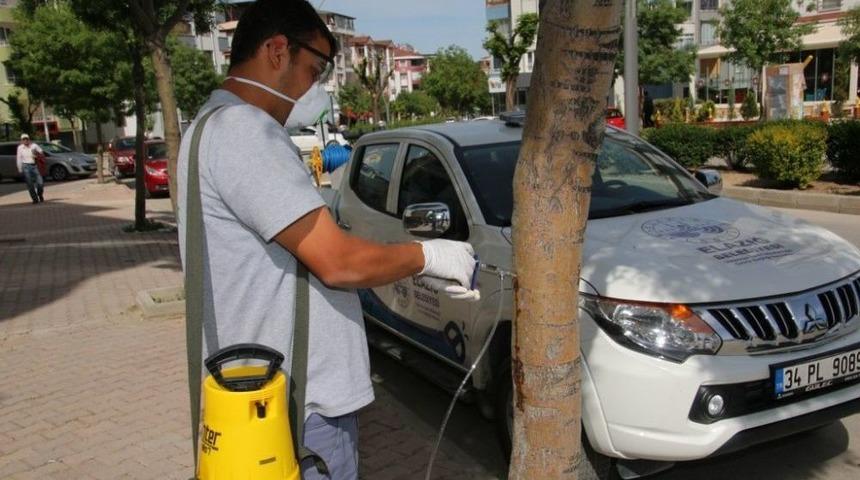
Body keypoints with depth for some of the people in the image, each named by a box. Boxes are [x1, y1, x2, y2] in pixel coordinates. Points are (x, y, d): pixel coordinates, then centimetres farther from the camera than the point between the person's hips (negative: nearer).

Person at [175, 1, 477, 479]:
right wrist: (426, 255, -7)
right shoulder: (242, 132, -21)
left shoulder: (225, 127, 13)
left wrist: (428, 273, 8)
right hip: (296, 404, -10)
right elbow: (339, 263, -24)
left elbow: (325, 248, 12)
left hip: (282, 391, 10)